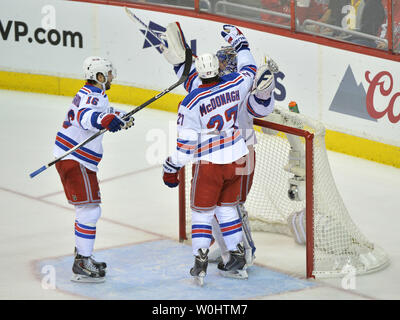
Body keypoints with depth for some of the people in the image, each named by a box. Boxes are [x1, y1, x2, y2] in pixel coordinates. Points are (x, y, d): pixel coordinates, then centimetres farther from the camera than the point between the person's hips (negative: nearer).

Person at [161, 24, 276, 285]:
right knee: (227, 207, 18)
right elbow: (250, 70, 15)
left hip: (209, 163, -4)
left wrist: (172, 169, -1)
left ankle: (200, 263, 4)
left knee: (202, 211, 9)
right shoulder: (235, 85, -9)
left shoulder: (190, 104, -18)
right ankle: (238, 258, 19)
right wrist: (240, 42, 28)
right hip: (236, 158, 4)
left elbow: (186, 144, -14)